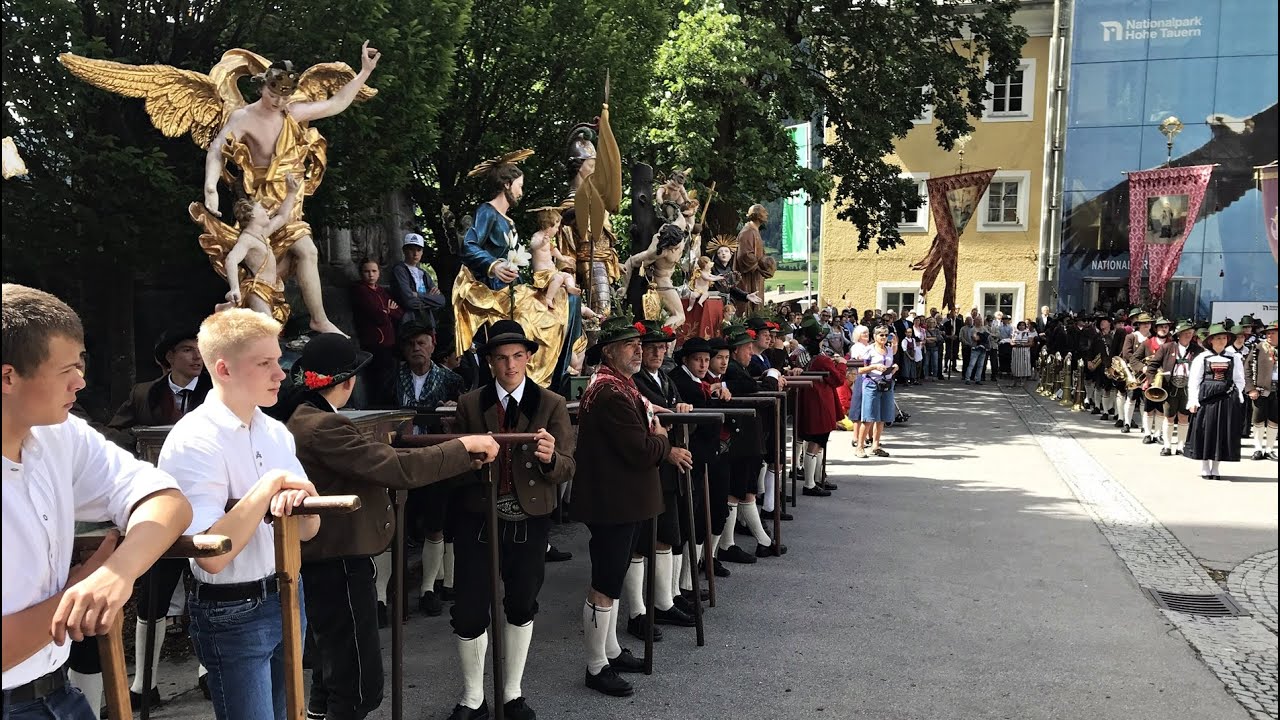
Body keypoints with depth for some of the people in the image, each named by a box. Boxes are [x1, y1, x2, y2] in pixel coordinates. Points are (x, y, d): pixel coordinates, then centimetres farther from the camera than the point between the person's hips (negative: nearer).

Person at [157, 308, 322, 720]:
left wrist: (297, 502, -17)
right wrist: (272, 483, -24)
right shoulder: (192, 442, -18)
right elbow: (212, 555, -26)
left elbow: (307, 530, 4)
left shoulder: (276, 432, 3)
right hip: (232, 613, -7)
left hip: (287, 597, 7)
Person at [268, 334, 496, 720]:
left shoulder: (299, 418, 9)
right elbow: (399, 468, -27)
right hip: (338, 564, -11)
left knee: (335, 668, 24)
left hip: (322, 560, 11)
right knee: (358, 683, -2)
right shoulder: (322, 427, -23)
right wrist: (464, 446, -17)